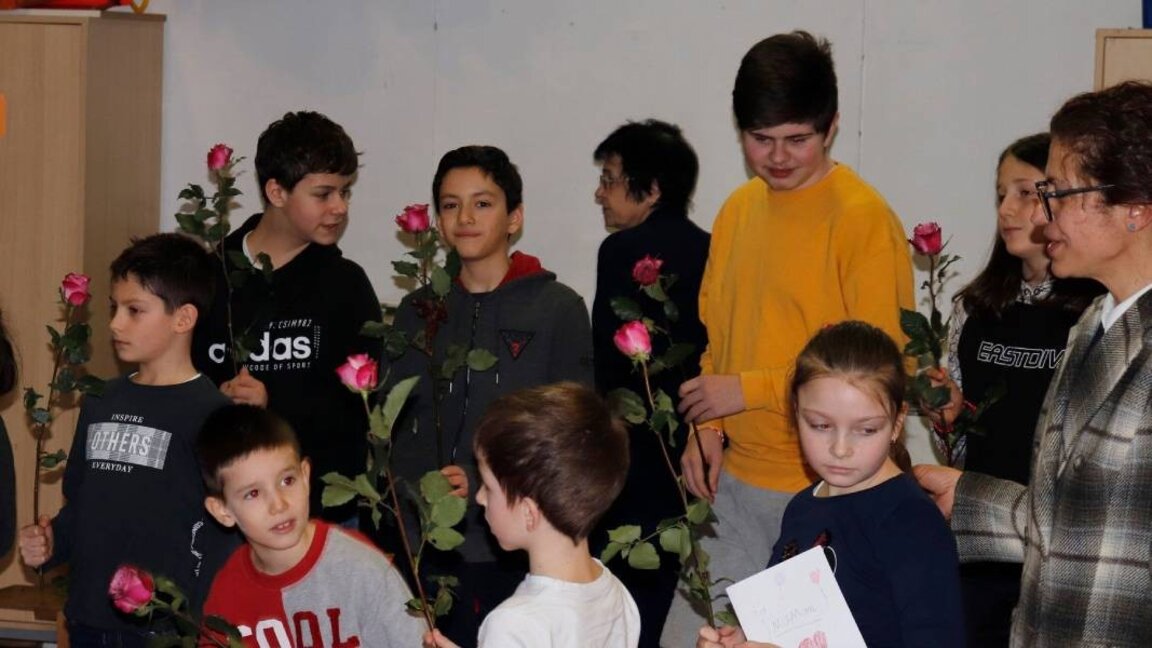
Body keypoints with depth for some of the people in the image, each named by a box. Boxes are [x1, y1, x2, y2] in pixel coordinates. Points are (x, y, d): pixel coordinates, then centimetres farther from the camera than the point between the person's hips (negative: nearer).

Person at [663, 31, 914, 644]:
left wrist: (749, 390, -13)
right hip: (737, 479, 6)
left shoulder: (864, 219, -12)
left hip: (825, 487, -6)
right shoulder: (738, 210, 10)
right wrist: (706, 427, 3)